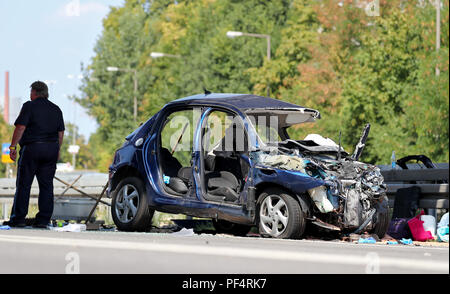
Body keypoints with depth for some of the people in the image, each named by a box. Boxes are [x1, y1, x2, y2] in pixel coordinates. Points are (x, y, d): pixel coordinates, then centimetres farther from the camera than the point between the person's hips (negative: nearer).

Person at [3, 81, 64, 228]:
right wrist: (57, 150, 21)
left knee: (23, 184, -1)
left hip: (32, 148, -5)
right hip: (51, 149, 5)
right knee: (46, 185, 5)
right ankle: (43, 220, 2)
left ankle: (18, 218, -2)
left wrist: (13, 146, -9)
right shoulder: (56, 109, 14)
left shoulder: (29, 106, -4)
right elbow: (60, 133, 15)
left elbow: (20, 128, -12)